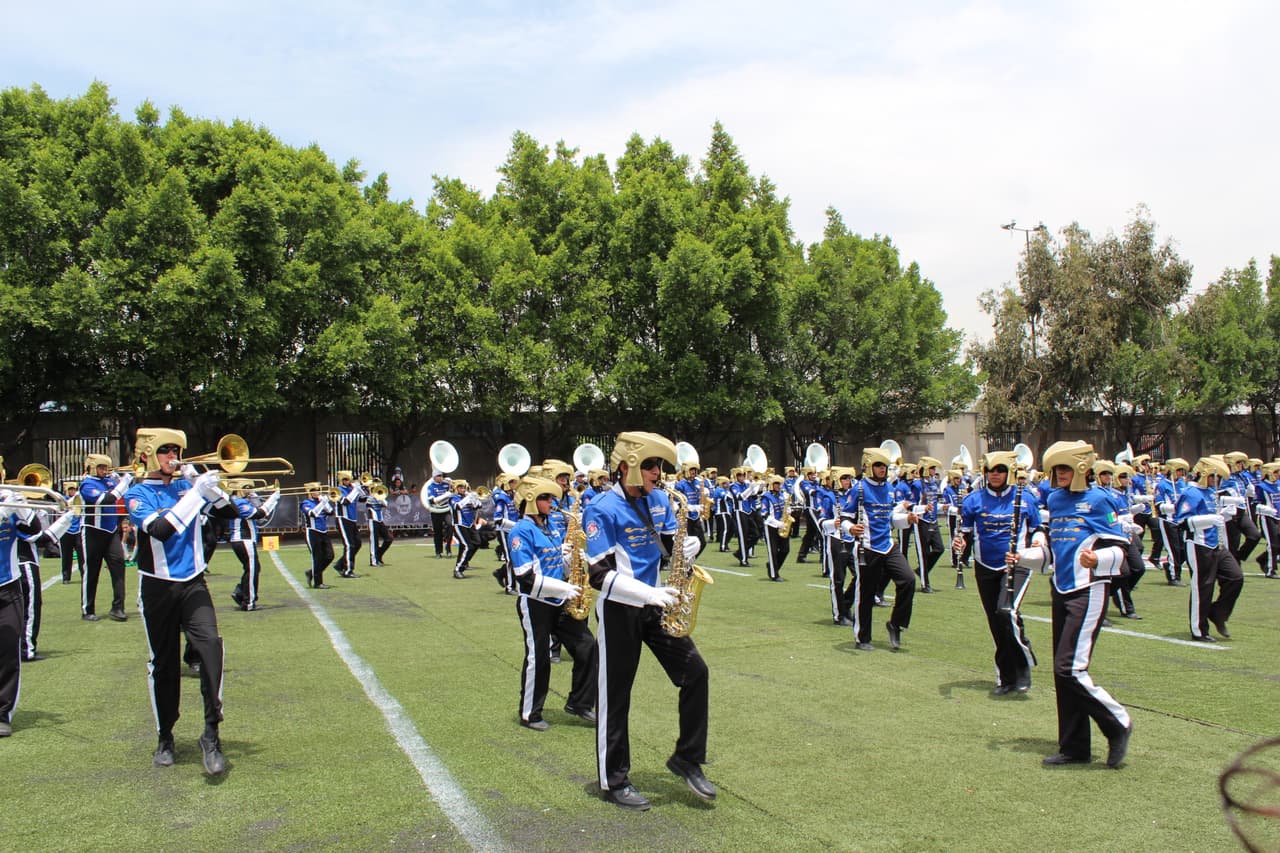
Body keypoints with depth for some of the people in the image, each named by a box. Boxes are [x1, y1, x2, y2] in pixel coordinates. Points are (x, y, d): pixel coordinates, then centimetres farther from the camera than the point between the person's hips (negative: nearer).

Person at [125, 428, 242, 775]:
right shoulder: (137, 495, -4)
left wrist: (210, 489, -13)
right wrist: (197, 493, -26)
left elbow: (230, 513, 4)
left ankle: (211, 734, -16)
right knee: (164, 665, 8)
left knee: (210, 645, -19)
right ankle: (165, 739, 24)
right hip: (157, 589, -2)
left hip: (192, 584, 2)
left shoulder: (186, 486, 7)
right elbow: (160, 530, -23)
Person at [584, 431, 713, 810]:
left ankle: (687, 759, 15)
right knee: (616, 693, 4)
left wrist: (687, 546, -11)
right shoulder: (603, 510, -17)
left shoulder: (659, 499, 4)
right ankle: (614, 781, 18)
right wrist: (649, 593, -29)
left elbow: (669, 543, 14)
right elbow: (600, 574, -20)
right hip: (618, 609, -6)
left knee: (694, 671, -1)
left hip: (654, 605, 6)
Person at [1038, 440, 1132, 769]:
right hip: (1061, 591, 8)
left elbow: (1119, 548, -10)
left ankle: (1118, 723, 8)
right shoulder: (1054, 499, 11)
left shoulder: (1098, 500, -8)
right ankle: (1074, 747, 18)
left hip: (1088, 591, -7)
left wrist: (1097, 559, -29)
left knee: (1070, 669, -13)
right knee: (1063, 672, 9)